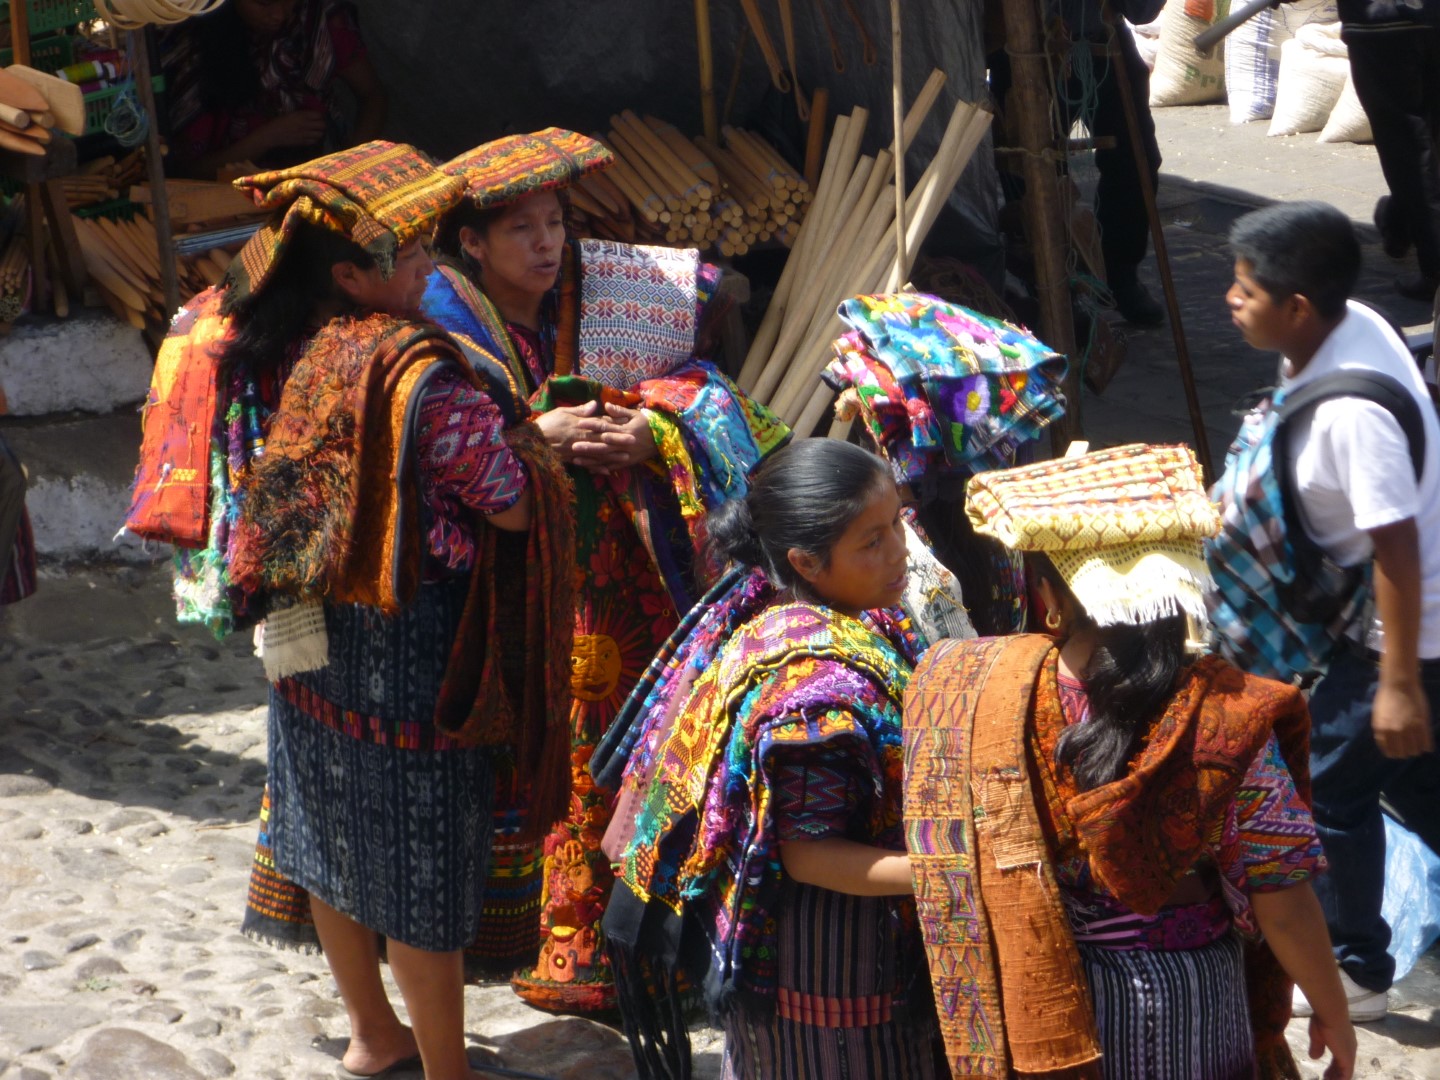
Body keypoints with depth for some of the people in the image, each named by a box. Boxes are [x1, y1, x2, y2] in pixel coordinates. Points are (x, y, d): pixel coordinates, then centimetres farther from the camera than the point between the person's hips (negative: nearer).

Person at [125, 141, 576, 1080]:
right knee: (421, 859, 5)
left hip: (303, 639, 8)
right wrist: (527, 440, -1)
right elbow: (512, 505, -20)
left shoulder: (252, 341, -6)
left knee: (327, 828, 20)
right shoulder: (413, 372, -26)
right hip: (408, 650, -7)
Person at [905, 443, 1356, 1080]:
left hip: (1038, 996, 1)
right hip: (1184, 998, -1)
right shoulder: (1226, 722, -24)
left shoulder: (977, 688, -20)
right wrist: (1334, 1012, 0)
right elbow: (1283, 908, -17)